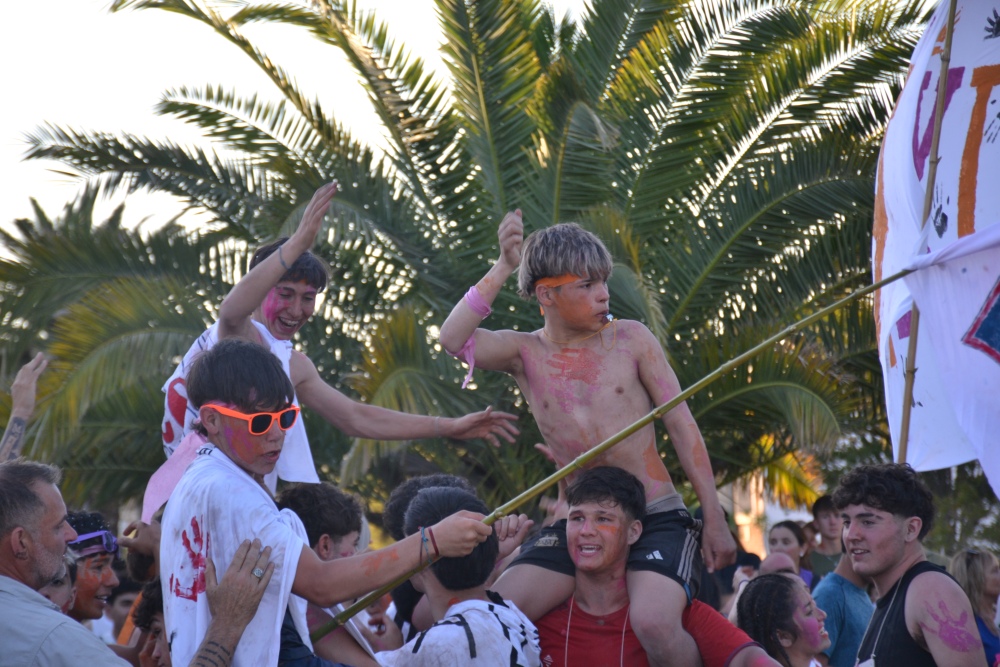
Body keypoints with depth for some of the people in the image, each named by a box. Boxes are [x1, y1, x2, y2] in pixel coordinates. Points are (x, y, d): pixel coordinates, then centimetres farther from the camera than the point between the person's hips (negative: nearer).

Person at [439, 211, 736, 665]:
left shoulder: (632, 340, 1)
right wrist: (503, 269, -21)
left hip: (656, 520, -3)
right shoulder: (524, 354, 3)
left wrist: (714, 520, -1)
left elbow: (682, 426, 2)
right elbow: (454, 339, -16)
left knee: (653, 623, -30)